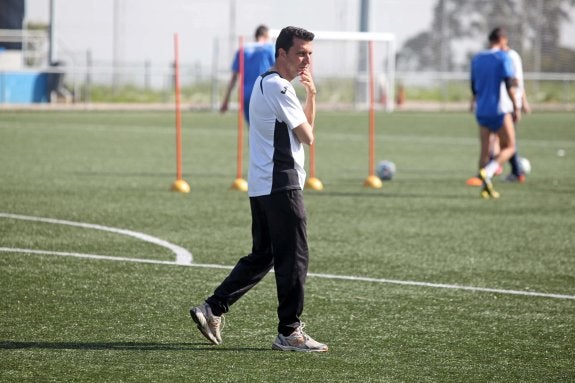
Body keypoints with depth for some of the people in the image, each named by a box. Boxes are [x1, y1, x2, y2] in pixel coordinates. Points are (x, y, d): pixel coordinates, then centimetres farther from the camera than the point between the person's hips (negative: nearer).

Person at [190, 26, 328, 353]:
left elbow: (304, 126, 24)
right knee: (294, 258, -5)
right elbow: (307, 137, -10)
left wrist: (311, 95, 9)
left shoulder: (265, 83, 20)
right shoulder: (279, 87, -13)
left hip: (261, 187, 10)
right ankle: (290, 332, -2)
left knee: (262, 256, 15)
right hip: (282, 186, -10)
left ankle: (213, 309, 13)